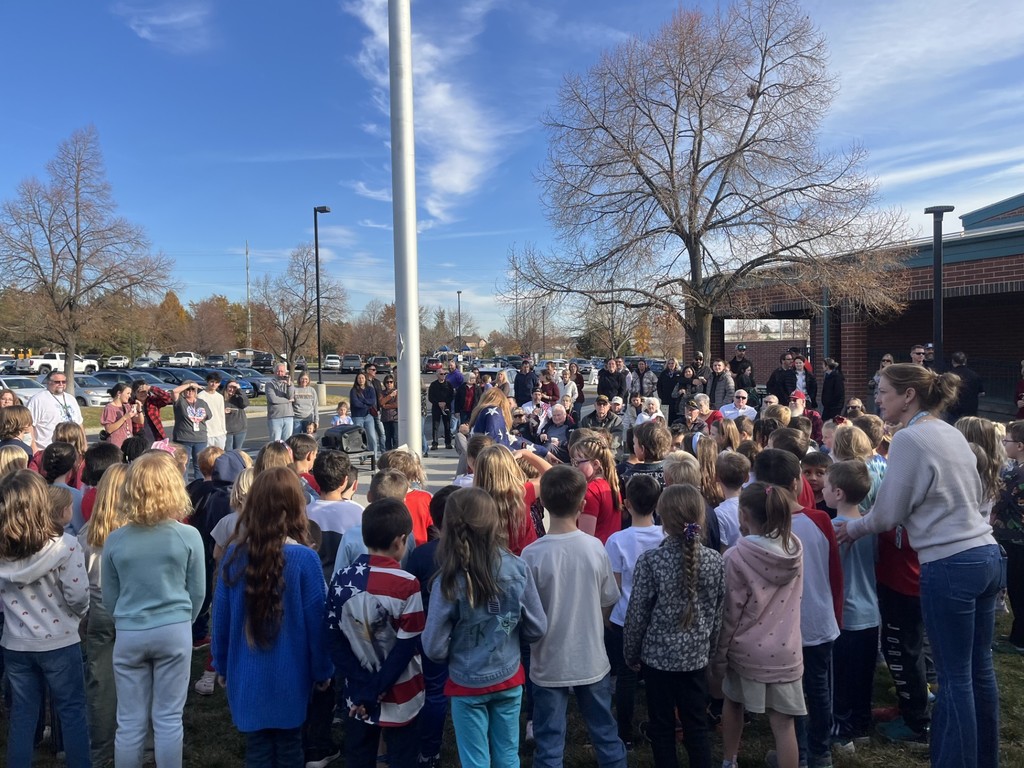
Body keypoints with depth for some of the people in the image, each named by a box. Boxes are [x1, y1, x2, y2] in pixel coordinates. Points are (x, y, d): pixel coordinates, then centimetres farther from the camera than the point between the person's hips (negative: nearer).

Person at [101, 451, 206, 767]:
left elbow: (109, 597, 6)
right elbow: (197, 592, -2)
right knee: (168, 719, 8)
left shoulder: (114, 540, -4)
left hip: (129, 635, 2)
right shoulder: (188, 536, -11)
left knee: (130, 722, 12)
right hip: (174, 632, -2)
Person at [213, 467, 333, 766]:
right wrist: (322, 671, 2)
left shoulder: (235, 553, -9)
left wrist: (222, 666, 14)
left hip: (247, 676, 2)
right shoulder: (304, 558, -18)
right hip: (290, 676, -2)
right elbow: (316, 621, -12)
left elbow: (220, 616, 0)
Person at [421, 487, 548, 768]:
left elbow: (434, 647, -15)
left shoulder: (448, 581, -23)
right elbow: (537, 629, -6)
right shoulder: (518, 569, -16)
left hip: (467, 685, -2)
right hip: (509, 680, 2)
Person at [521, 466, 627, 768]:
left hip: (550, 664, -2)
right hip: (592, 659, 3)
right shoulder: (596, 547, -11)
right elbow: (607, 603, 2)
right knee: (606, 734, 20)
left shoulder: (532, 554, -19)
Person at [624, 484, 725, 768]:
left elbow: (637, 613, -12)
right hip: (696, 655, 3)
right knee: (697, 726, 16)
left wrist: (631, 653, 3)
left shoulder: (650, 560, -19)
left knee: (662, 727, 12)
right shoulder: (715, 560, -7)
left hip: (658, 655, -3)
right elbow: (718, 610, 4)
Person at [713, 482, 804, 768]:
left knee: (733, 703, 23)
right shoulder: (794, 549, -6)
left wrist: (718, 657, 0)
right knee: (783, 724, 7)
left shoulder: (736, 557, -17)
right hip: (785, 650, 1)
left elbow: (729, 614, -12)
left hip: (746, 649, -1)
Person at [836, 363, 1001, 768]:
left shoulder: (909, 438, -14)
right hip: (986, 554, 9)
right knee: (979, 668, 18)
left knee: (954, 676, 1)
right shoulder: (950, 432, 11)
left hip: (949, 566, -9)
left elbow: (888, 514, -9)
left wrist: (852, 528, 7)